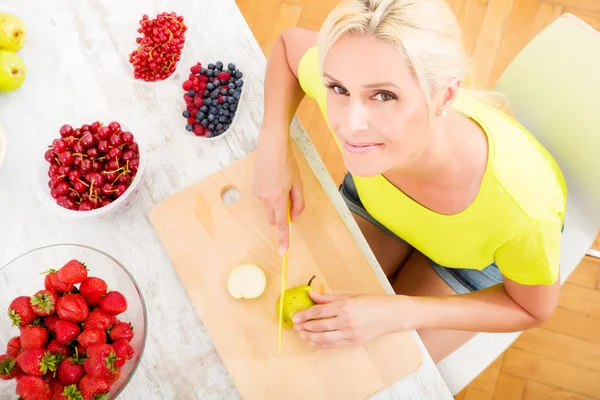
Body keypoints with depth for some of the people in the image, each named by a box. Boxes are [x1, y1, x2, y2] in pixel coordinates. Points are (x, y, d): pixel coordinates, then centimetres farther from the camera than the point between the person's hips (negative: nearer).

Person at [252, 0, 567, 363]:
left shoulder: (521, 207, -43)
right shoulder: (350, 86, -37)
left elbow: (534, 309, -20)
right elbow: (289, 42, -12)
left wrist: (398, 313, -32)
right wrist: (274, 141, -29)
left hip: (479, 256, -2)